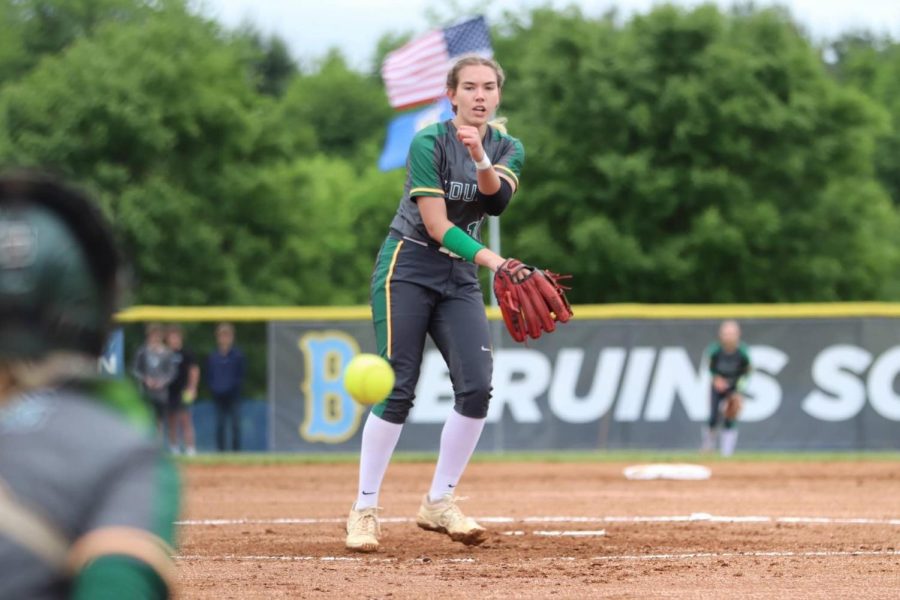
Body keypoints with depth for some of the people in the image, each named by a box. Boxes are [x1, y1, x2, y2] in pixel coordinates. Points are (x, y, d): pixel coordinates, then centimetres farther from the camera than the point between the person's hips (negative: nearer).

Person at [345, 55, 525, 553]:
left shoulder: (507, 149, 4)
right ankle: (364, 510, -4)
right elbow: (436, 225, -19)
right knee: (398, 391, -11)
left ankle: (439, 503, 2)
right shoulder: (429, 143, -13)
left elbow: (497, 200, -17)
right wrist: (492, 261, -31)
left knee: (477, 387, -10)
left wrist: (480, 157, -36)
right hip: (407, 269, -5)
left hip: (460, 278, 5)